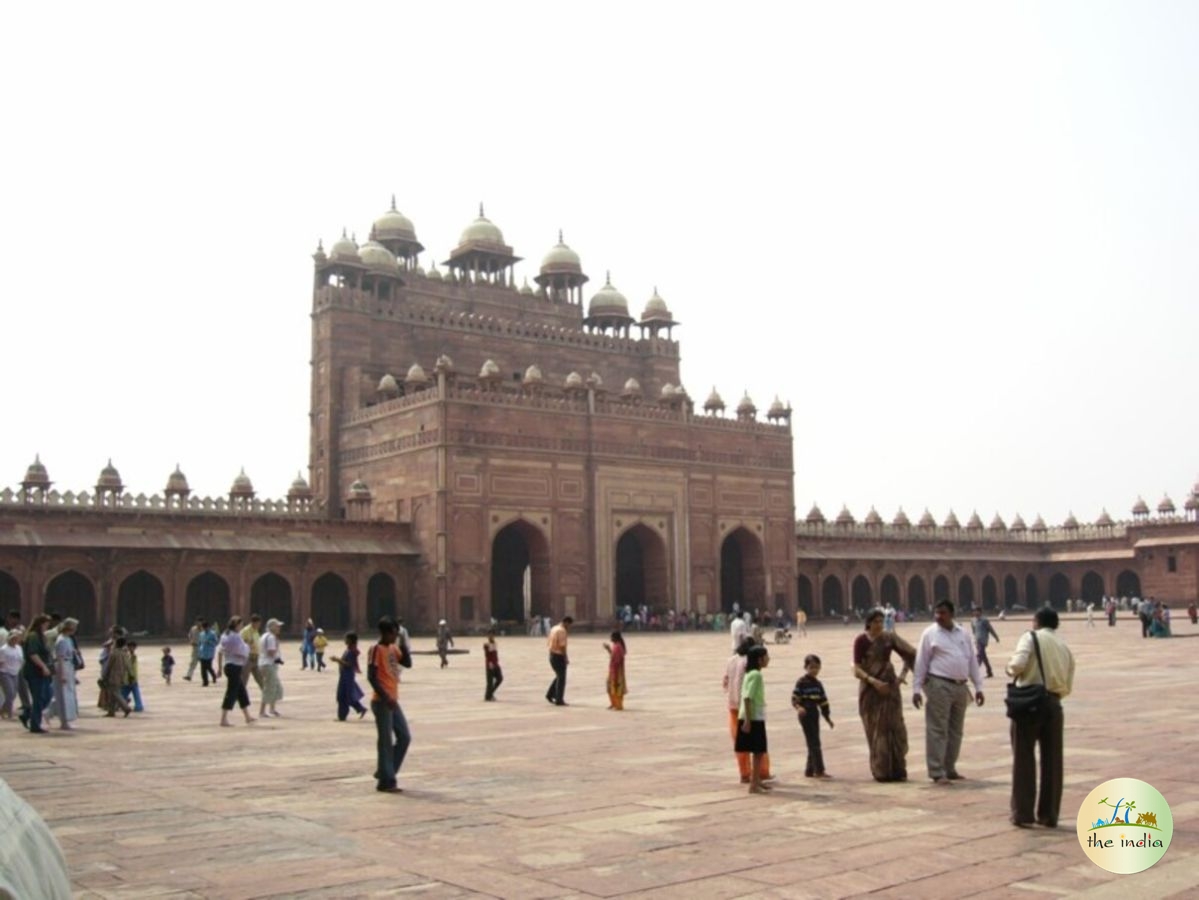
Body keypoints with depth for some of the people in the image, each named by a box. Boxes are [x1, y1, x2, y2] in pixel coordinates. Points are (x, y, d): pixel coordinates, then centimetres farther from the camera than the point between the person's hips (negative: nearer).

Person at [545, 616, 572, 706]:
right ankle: (559, 700, 3)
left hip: (552, 654, 9)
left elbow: (549, 642, 16)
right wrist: (566, 658, -13)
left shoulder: (554, 628, 12)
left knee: (559, 676, 21)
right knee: (561, 678, 0)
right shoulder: (562, 631, -16)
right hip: (559, 656, -9)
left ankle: (550, 694, 17)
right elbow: (562, 646, -21)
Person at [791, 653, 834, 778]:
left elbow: (823, 702, 18)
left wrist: (827, 717, 19)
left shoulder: (818, 684, 13)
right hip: (805, 715, -7)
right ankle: (819, 770, -10)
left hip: (815, 715, 7)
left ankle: (809, 770, 18)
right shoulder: (801, 682, -7)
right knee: (814, 743, -10)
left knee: (813, 743, 10)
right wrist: (798, 707, -32)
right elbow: (794, 698, -12)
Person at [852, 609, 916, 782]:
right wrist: (874, 681, -23)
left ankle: (897, 770, 8)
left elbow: (910, 655, 11)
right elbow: (856, 671, -10)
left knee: (895, 728, 0)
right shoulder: (861, 641, -7)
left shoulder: (889, 638, 2)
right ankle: (881, 771, 10)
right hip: (870, 689, -3)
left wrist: (903, 674, -3)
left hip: (889, 687, 3)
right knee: (876, 730, 2)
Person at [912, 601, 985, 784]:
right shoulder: (930, 633, -3)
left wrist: (978, 686, 9)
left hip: (961, 686, 6)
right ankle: (937, 773, -3)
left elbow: (972, 661, 14)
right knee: (938, 730, -6)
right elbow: (921, 662, -4)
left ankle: (950, 769, 23)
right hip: (939, 686, -6)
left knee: (956, 730, 12)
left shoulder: (963, 634, 11)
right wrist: (916, 689, -8)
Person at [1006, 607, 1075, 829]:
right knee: (1052, 761, 10)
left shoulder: (1030, 637, -2)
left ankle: (1022, 813, 5)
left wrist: (1010, 669, 3)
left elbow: (1019, 663, -18)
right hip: (1053, 705, 4)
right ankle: (1048, 815, 14)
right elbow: (1067, 687, 13)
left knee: (1024, 759, 3)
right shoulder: (1064, 647, 14)